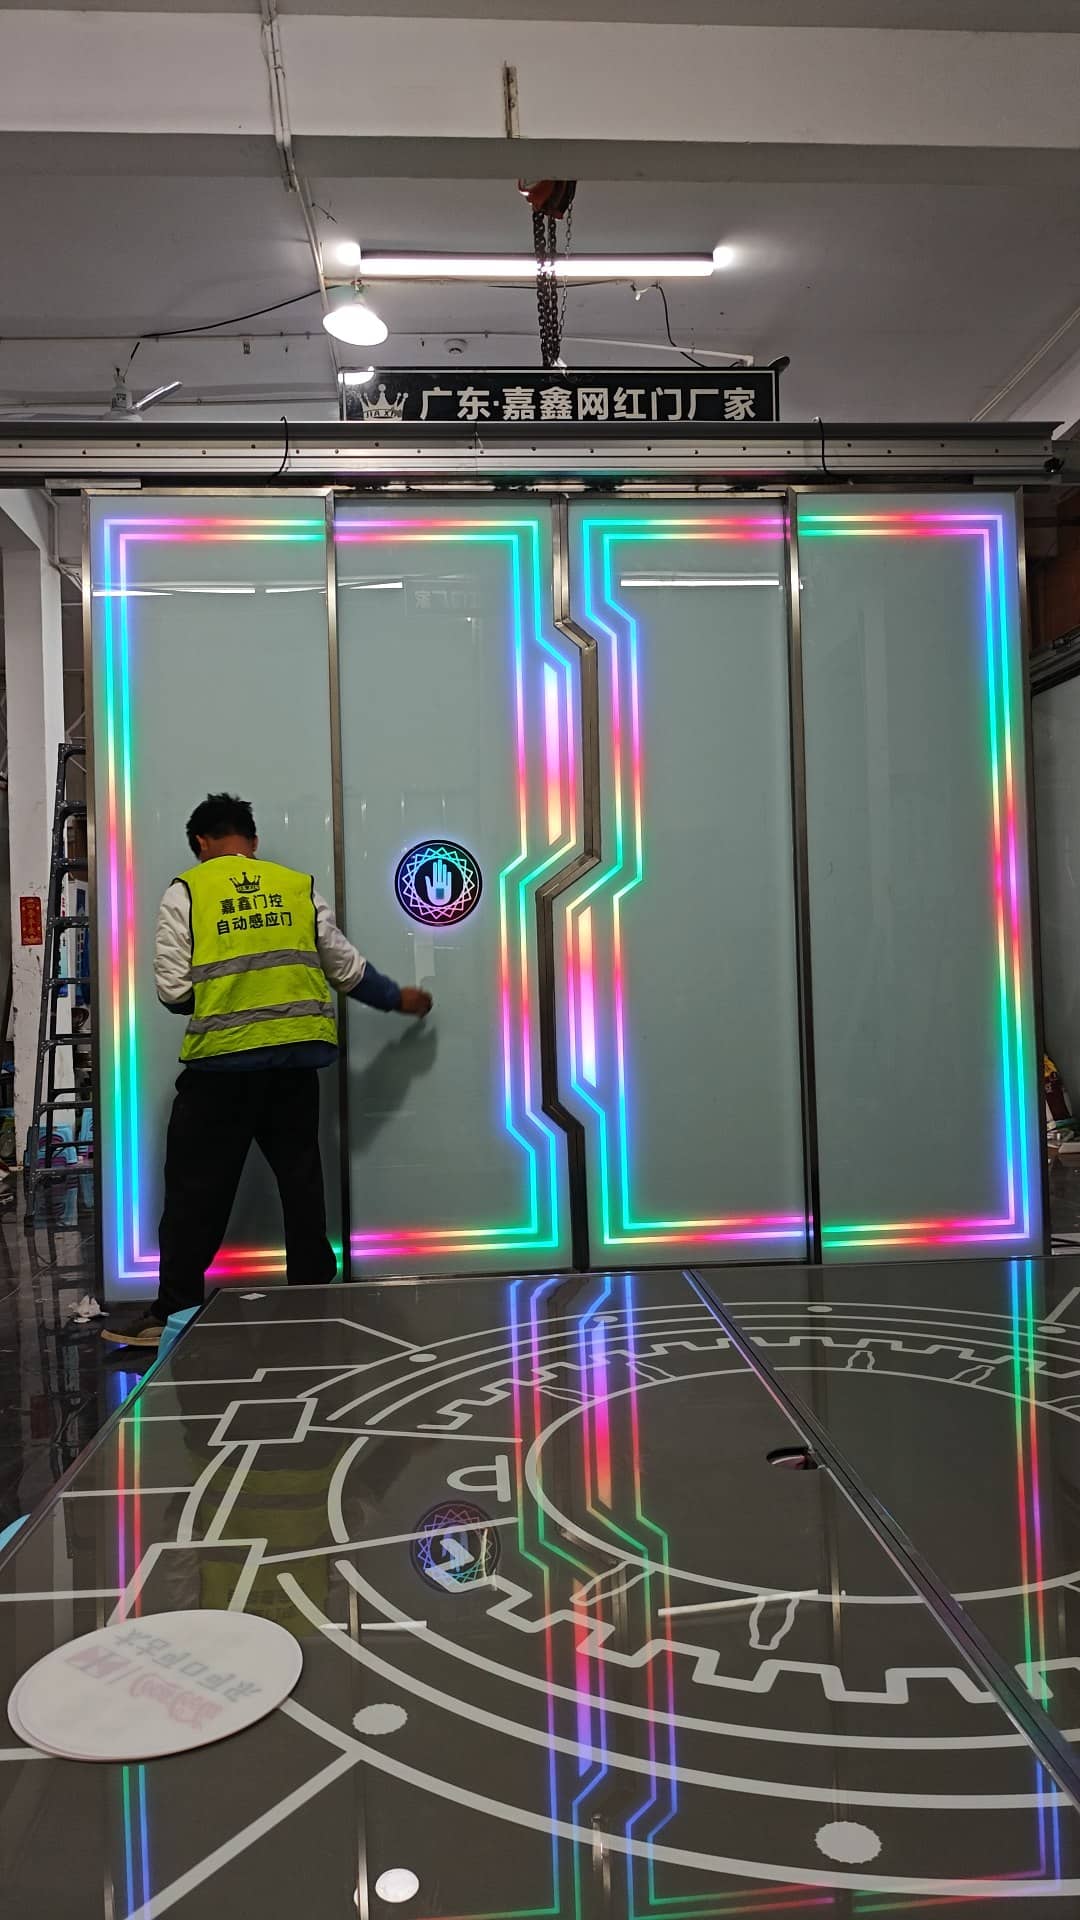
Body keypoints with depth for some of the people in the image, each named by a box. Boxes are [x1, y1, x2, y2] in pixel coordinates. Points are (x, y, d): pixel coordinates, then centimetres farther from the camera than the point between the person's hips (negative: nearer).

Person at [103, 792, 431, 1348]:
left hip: (220, 1061, -3)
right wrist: (397, 998, 29)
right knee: (301, 1181, 13)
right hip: (295, 1058, 3)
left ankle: (173, 1312, 10)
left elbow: (173, 992, -3)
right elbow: (348, 969, 12)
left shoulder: (185, 893, 1)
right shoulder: (299, 886, 10)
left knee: (196, 1189, 6)